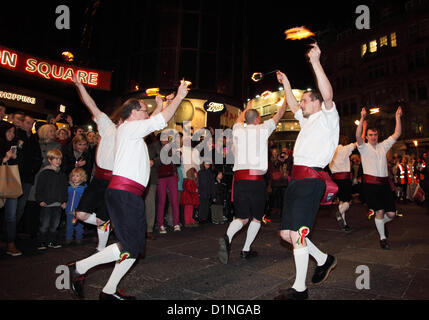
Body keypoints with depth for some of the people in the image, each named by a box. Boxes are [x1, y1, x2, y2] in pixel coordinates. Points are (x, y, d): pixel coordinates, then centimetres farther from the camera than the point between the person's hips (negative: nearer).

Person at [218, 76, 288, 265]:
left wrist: (247, 107, 54)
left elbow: (240, 119, 36)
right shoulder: (262, 129, 4)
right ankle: (246, 250, 15)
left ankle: (227, 238, -15)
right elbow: (278, 116, 19)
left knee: (242, 217, 11)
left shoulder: (238, 130, 11)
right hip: (256, 179, -3)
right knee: (256, 217, 15)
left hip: (239, 178, 3)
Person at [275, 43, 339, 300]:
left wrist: (316, 63, -19)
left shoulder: (327, 117, 3)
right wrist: (286, 84, 37)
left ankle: (300, 289, 4)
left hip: (311, 179, -9)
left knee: (297, 233, -11)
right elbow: (292, 106, 40)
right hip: (297, 178, 9)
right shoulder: (307, 121, 26)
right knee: (286, 233, 9)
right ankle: (324, 260, 28)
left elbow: (328, 94, -15)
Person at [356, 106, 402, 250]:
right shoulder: (364, 147, 2)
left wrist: (398, 117, 1)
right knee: (380, 211, -7)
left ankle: (381, 223, 36)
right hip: (371, 183, -4)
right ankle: (383, 238, 11)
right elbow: (358, 136, -16)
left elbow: (397, 134, 10)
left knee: (391, 214, 4)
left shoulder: (383, 146, 15)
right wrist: (362, 119, -25)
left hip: (384, 183, 4)